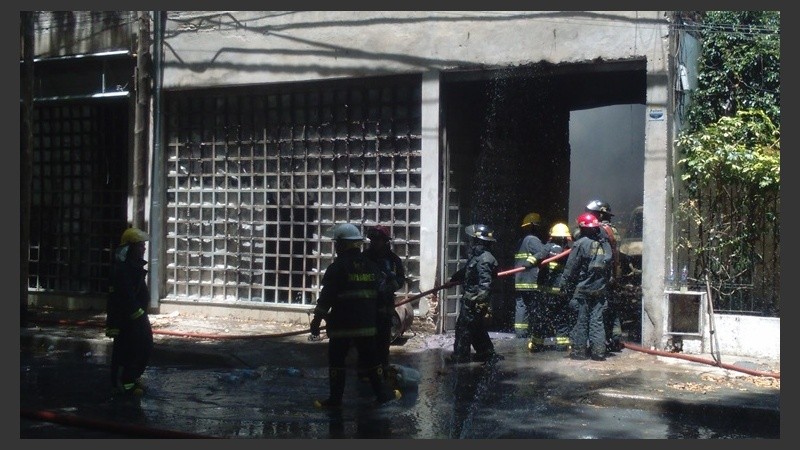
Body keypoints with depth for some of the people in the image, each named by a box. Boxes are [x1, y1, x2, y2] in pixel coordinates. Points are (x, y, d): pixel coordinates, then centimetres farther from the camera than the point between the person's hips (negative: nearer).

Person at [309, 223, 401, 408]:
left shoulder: (337, 267, -10)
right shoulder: (372, 266, 8)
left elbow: (326, 296, -13)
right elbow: (378, 293, 15)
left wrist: (317, 320, -7)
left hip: (341, 324, -5)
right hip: (367, 323, 5)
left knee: (336, 359, 4)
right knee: (370, 358, 15)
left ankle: (335, 398, 6)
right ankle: (382, 393, 19)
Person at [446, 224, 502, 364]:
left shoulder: (484, 259, -20)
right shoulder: (476, 256, 12)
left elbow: (485, 280, -28)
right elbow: (465, 271, 30)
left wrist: (481, 296, -37)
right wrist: (454, 278, 43)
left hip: (474, 301, -10)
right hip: (470, 299, 10)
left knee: (463, 326, -2)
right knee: (478, 328, 16)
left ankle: (460, 355, 5)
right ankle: (487, 353, 23)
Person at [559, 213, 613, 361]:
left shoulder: (580, 244, -11)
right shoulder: (605, 244, 6)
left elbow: (571, 267, -10)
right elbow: (609, 267, 12)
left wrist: (564, 283, -2)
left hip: (582, 289, -4)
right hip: (600, 289, 4)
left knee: (581, 320, 2)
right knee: (597, 320, 7)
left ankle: (579, 350, 5)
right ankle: (598, 351, 5)